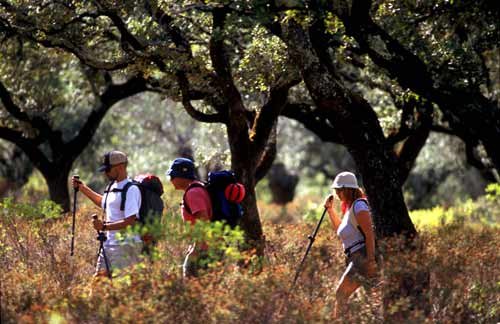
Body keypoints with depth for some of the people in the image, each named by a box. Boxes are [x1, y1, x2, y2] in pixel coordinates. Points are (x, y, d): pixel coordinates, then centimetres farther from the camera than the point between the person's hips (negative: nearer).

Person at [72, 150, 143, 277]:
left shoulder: (131, 189, -16)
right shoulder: (113, 186, 13)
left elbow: (130, 222, -23)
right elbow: (103, 202, 37)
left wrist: (104, 226, -23)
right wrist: (82, 188, 33)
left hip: (125, 244, -9)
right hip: (110, 242, 10)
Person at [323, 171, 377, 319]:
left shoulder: (359, 205, -10)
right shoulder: (350, 207, 21)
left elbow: (369, 233, -20)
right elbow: (340, 230, 37)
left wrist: (370, 260, -27)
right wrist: (330, 209, 26)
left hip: (363, 256, -11)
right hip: (355, 258, 11)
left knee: (341, 293, -16)